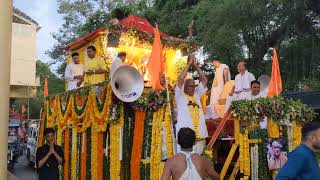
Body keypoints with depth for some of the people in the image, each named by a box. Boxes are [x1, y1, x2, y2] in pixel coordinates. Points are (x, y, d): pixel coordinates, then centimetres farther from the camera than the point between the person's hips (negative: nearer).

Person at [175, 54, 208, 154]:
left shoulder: (197, 94, 16)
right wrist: (189, 63, -1)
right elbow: (181, 79, -9)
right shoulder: (180, 95, 4)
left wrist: (195, 65, 8)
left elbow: (204, 80, 12)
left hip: (199, 134, 5)